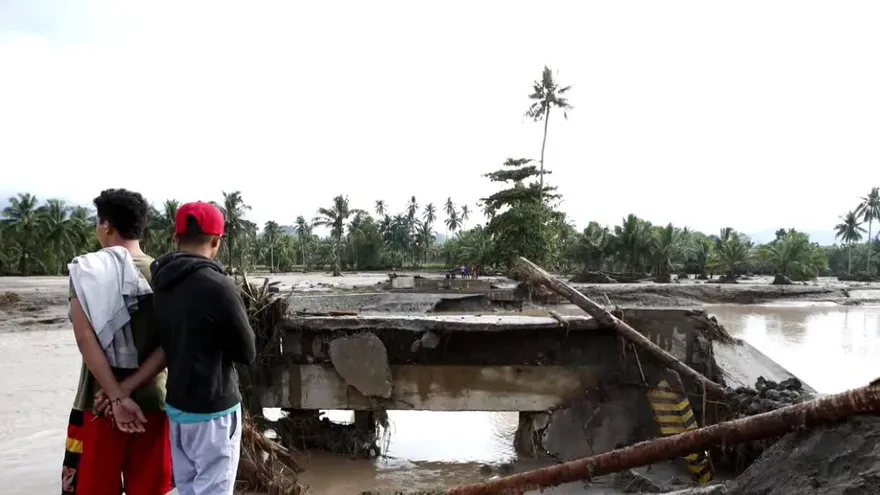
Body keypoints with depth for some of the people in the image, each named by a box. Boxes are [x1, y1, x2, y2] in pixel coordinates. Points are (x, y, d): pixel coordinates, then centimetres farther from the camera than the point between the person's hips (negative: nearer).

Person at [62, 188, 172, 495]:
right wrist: (128, 387, -11)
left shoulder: (85, 270, -5)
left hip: (99, 403, -2)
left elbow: (86, 339, -15)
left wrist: (117, 397, -16)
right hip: (151, 401, 2)